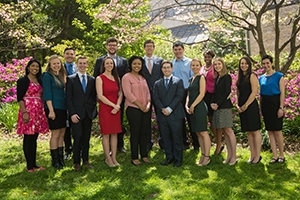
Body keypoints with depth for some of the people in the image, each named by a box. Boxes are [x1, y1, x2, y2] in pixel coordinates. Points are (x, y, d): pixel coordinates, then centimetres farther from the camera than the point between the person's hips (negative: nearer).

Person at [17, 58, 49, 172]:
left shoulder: (39, 81, 16)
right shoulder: (23, 80, -4)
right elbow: (19, 98, -9)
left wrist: (43, 111, 11)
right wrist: (24, 112, -18)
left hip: (39, 112, 6)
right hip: (28, 111, -6)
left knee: (34, 138, 10)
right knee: (28, 138, -2)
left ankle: (34, 163, 16)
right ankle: (29, 165, 5)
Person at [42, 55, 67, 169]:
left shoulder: (61, 76, 14)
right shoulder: (47, 76, -7)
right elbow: (47, 94, -13)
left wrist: (66, 108, 9)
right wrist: (51, 110, -19)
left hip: (62, 108, 7)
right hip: (54, 108, -7)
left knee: (62, 134, 10)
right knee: (55, 134, -1)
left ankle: (60, 158, 18)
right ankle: (54, 160, 9)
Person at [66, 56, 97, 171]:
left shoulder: (92, 79, 11)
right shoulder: (71, 79, 2)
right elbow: (69, 98, -3)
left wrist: (93, 110, 2)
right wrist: (72, 113, -11)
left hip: (88, 113, 3)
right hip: (76, 114, -3)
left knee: (86, 138, 9)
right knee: (77, 138, -4)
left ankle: (85, 160, 20)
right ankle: (76, 162, 8)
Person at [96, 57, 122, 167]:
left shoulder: (116, 78, 12)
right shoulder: (100, 78, -4)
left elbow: (120, 94, 9)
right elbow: (100, 96, -12)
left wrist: (117, 106, -7)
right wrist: (113, 105, -14)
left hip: (116, 110, 5)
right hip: (105, 109, -5)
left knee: (115, 133, 6)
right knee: (106, 134, 0)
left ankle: (114, 158, 13)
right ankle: (108, 158, 10)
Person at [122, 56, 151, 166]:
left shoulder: (143, 78, 18)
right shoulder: (126, 77, -3)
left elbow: (147, 92, 14)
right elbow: (128, 93, -12)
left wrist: (148, 104, -4)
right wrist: (140, 105, -14)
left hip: (146, 109, 6)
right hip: (133, 108, -6)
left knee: (144, 133, 9)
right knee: (135, 133, -1)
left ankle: (144, 155, 19)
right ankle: (134, 157, 9)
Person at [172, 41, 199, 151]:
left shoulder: (189, 62, 2)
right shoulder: (171, 64, 11)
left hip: (187, 92, -4)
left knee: (190, 118, -2)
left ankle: (196, 143, 7)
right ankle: (184, 142, 20)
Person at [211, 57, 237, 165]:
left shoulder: (227, 77, -5)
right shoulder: (217, 78, 16)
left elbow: (227, 93, -11)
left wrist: (217, 104, -12)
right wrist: (212, 103, 0)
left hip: (225, 107, -7)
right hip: (217, 108, 7)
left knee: (228, 131, -6)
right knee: (224, 132, 8)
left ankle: (234, 156, -1)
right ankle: (229, 155, 14)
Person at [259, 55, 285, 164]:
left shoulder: (279, 76, -3)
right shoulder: (261, 78, 11)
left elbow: (282, 93, -7)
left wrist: (281, 108, -14)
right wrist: (260, 108, 11)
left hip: (275, 103, -5)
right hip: (265, 105, 5)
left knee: (277, 131, -3)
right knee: (270, 131, 7)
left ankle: (281, 155, 12)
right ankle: (275, 156, 14)